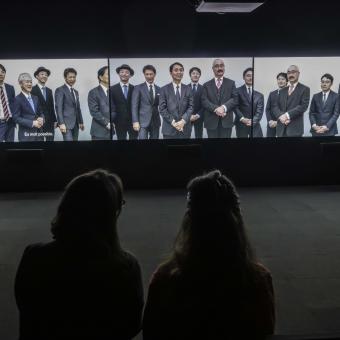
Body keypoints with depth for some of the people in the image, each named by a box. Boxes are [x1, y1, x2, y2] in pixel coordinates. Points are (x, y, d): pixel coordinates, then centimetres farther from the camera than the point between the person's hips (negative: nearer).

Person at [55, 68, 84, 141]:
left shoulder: (76, 92, 21)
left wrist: (81, 122, 16)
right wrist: (61, 123, -20)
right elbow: (58, 108, -11)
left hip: (75, 124, 7)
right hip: (66, 124, -7)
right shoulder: (60, 90, -4)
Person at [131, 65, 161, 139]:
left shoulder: (159, 89, 12)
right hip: (143, 121, -4)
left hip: (155, 121, 4)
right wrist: (135, 121, -12)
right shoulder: (138, 88, 1)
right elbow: (134, 106, -4)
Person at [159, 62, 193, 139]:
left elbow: (191, 107, 3)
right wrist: (173, 122, -14)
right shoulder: (164, 89, 3)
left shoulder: (188, 89, 10)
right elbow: (162, 108, -3)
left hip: (185, 128, 2)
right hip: (169, 129, -2)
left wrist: (183, 120, -13)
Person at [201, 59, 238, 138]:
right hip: (211, 121, 0)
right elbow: (204, 101, 0)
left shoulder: (231, 83, 12)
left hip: (226, 120, 0)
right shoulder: (207, 85, 12)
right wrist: (215, 109, -17)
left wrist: (224, 107, -16)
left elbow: (235, 99, 1)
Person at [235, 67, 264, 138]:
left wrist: (253, 120, -16)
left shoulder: (259, 94, 8)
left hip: (255, 124, 2)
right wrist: (242, 118, -17)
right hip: (241, 124, -1)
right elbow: (235, 107, -2)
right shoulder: (238, 91, 3)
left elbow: (259, 110, 1)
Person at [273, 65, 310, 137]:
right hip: (281, 128, 4)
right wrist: (281, 116, -10)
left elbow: (303, 106, -8)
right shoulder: (282, 90, 20)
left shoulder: (304, 89, 5)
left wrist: (288, 115, -15)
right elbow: (276, 106, 11)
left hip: (295, 128, -4)